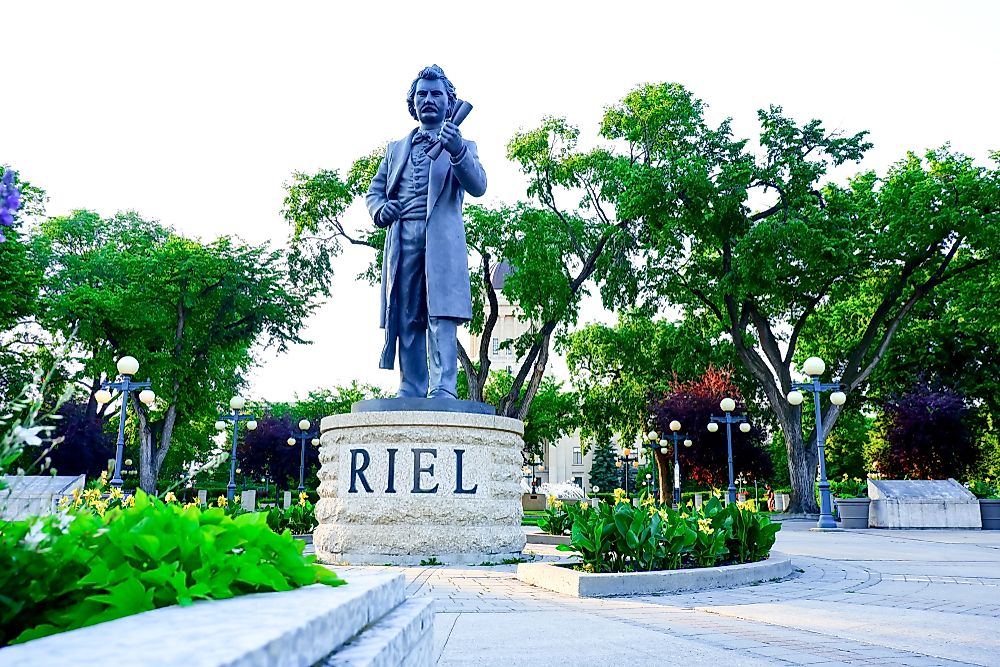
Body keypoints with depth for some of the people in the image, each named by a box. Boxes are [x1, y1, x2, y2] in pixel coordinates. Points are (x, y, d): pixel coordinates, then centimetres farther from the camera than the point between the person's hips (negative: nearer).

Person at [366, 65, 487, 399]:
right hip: (402, 238, 3)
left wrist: (457, 151, -21)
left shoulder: (462, 145, 16)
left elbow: (478, 186, -2)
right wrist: (380, 209, -1)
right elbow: (374, 190, 23)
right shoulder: (396, 148, 27)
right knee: (406, 319, -2)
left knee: (442, 314, -15)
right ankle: (410, 393, 0)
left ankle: (443, 391, -19)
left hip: (442, 237, -3)